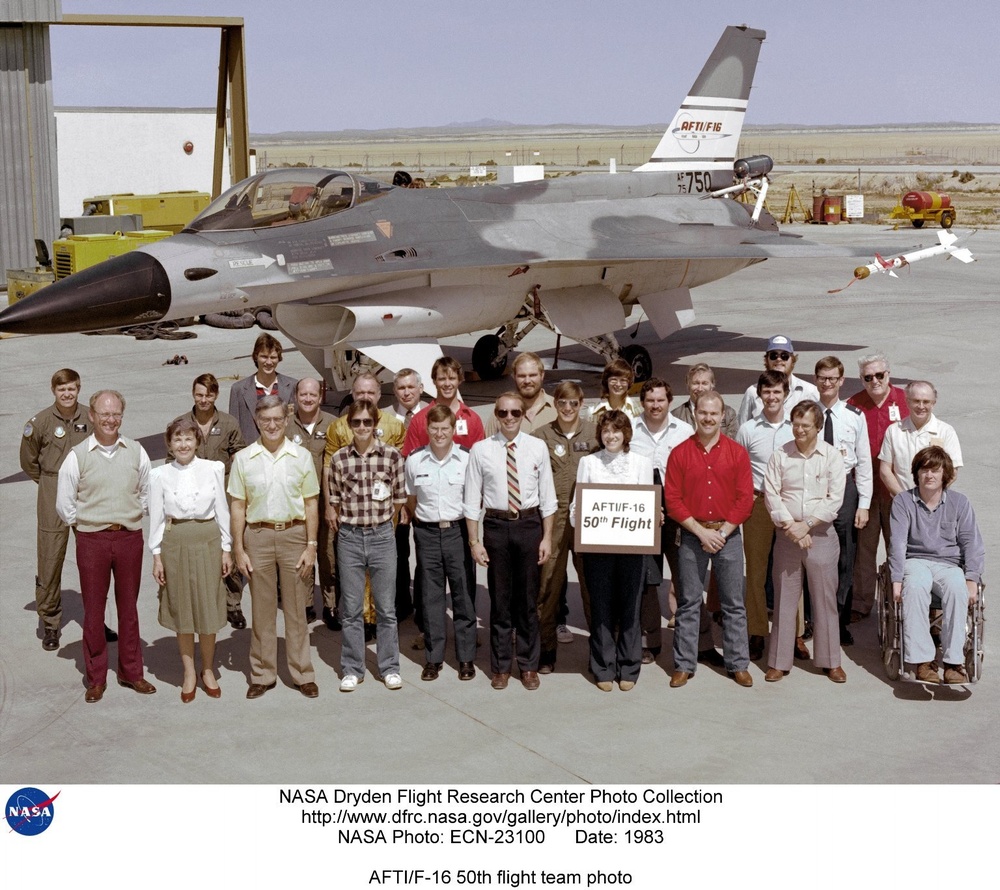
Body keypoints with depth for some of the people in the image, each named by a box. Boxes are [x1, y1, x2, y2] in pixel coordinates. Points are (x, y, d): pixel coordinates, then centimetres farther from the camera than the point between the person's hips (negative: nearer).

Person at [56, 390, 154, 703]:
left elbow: (147, 493, 13)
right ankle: (96, 678, 14)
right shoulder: (77, 456, -4)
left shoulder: (136, 452, 2)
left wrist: (131, 519, 9)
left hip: (130, 538, 2)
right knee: (93, 610, 4)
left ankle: (131, 672, 21)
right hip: (91, 541, -2)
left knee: (129, 606, 10)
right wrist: (86, 525, 4)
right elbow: (64, 504, 1)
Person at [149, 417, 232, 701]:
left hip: (208, 542, 0)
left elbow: (222, 511, 4)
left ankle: (208, 671, 22)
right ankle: (189, 673, 21)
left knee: (208, 607, 4)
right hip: (175, 543, 0)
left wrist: (226, 549, 4)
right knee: (181, 609, 7)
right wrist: (157, 555, 1)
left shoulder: (213, 470, -1)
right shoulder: (160, 475, 0)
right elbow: (156, 517, 4)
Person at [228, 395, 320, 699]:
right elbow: (237, 506, 4)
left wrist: (311, 546, -2)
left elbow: (311, 504, 4)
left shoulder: (301, 456, 3)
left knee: (296, 609, 5)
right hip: (258, 537, 0)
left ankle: (302, 674, 14)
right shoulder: (244, 459, 3)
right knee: (261, 609, 6)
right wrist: (238, 550, 0)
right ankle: (262, 675, 16)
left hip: (294, 534, 0)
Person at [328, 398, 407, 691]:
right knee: (350, 609, 7)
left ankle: (389, 667, 18)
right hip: (349, 538, 1)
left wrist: (380, 519, 5)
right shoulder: (339, 459, 0)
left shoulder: (392, 455, -2)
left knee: (386, 608, 7)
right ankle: (352, 670, 17)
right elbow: (333, 502, 8)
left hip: (382, 535, -1)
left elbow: (399, 499, 5)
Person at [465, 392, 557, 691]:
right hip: (496, 526, 0)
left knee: (528, 598, 9)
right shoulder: (481, 450, -3)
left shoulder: (537, 447, 0)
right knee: (500, 598, 8)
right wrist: (474, 541, -3)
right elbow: (472, 500, 0)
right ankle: (500, 666, 20)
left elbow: (548, 497, 2)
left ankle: (529, 665, 21)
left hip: (529, 525, 1)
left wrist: (547, 538, -1)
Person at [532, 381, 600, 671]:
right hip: (552, 517, -1)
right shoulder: (542, 436, 3)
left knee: (592, 581, 4)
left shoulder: (594, 433, 5)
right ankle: (546, 650, 10)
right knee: (549, 582, 1)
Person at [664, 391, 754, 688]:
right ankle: (684, 665, 12)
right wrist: (701, 531, -10)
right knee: (688, 604, 5)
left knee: (734, 604, 5)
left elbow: (745, 499, -1)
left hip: (728, 535, 0)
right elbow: (672, 499, -2)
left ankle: (738, 665, 13)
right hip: (691, 535, 0)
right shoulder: (680, 453, 2)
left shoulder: (737, 452, 3)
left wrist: (721, 532, -9)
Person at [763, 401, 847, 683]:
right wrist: (790, 526, -11)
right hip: (787, 534, 1)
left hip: (821, 535, -1)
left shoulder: (832, 456, 1)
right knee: (784, 598, 5)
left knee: (825, 598, 4)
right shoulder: (780, 455, 3)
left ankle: (830, 661, 15)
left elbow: (835, 499, -5)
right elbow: (771, 494, -2)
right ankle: (779, 662, 12)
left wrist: (806, 524, -12)